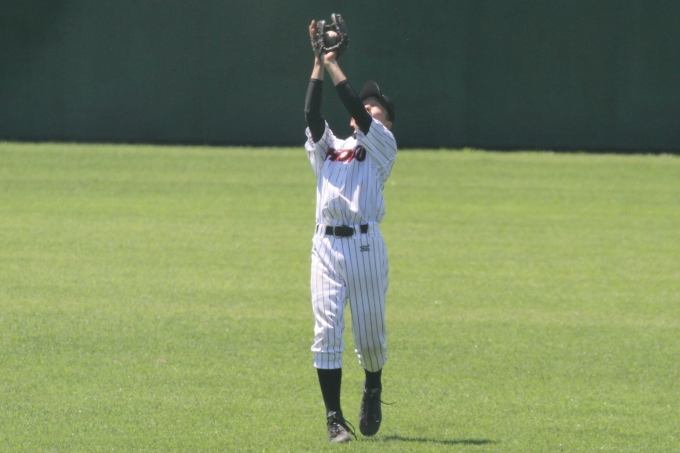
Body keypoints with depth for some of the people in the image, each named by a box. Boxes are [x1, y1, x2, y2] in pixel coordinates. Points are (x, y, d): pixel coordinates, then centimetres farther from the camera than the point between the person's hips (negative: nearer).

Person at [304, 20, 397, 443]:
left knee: (370, 335, 3)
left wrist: (334, 65, -1)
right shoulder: (328, 147, 20)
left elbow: (356, 109, -4)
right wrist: (319, 64, -1)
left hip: (366, 245, -3)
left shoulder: (383, 145, 10)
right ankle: (334, 417, -6)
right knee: (327, 332, -7)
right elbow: (312, 114, 3)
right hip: (327, 245, 3)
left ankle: (373, 389, 32)